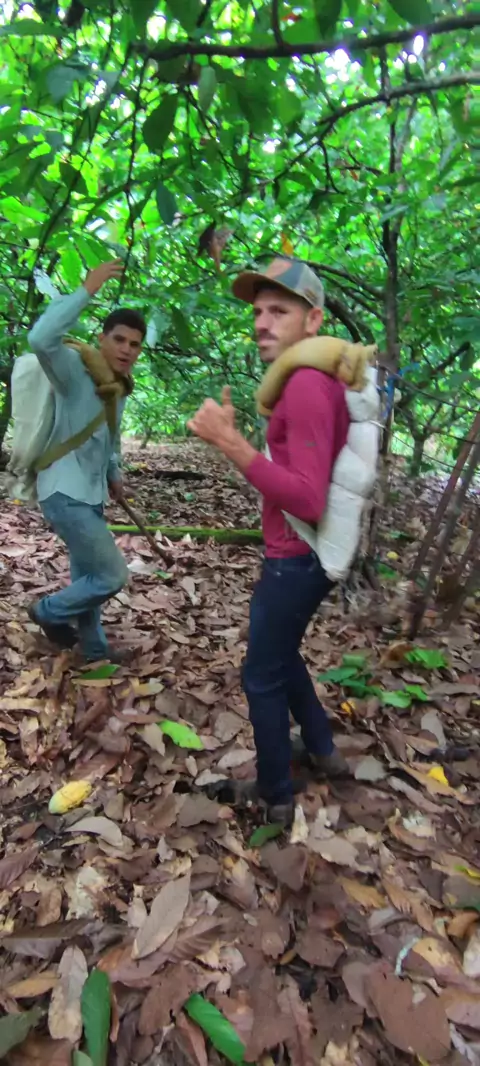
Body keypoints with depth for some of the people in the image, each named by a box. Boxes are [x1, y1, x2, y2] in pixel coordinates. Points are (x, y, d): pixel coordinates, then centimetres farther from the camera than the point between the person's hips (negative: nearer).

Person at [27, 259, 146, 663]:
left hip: (91, 493, 9)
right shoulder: (76, 370, -15)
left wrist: (114, 473, 17)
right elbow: (41, 339, -36)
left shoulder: (121, 386, 10)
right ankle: (50, 612, 18)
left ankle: (93, 648, 36)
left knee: (88, 574, 19)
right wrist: (87, 290, -34)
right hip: (65, 493, -9)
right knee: (112, 576, -7)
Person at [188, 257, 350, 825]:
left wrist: (230, 442, -31)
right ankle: (323, 751, 43)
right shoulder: (321, 379, 8)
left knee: (263, 678, 9)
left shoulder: (307, 383, -24)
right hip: (301, 556, 10)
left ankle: (275, 795, 30)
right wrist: (231, 436, 8)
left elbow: (308, 501, -30)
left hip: (295, 561, -10)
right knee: (280, 655, 27)